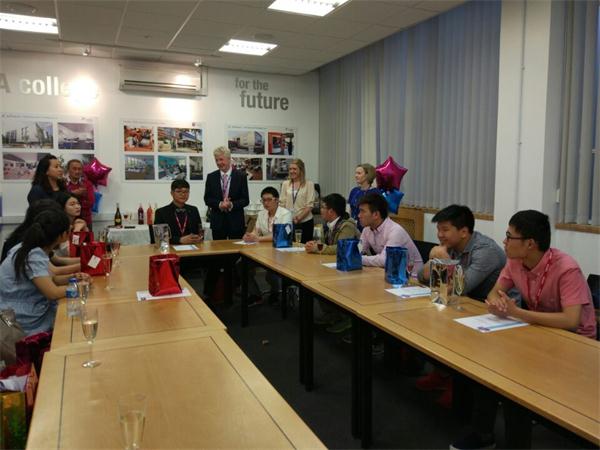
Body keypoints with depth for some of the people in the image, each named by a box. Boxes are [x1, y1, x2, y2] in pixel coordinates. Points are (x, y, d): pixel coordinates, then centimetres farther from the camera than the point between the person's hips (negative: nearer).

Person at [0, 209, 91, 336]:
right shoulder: (34, 256, -26)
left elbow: (49, 279, 13)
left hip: (28, 314, 8)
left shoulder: (31, 249, 2)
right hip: (25, 325, -8)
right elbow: (53, 293, -28)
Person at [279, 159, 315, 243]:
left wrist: (298, 218, -14)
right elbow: (282, 203, 7)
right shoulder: (285, 184, 9)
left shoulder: (309, 184, 0)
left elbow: (309, 206, -5)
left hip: (305, 222, -2)